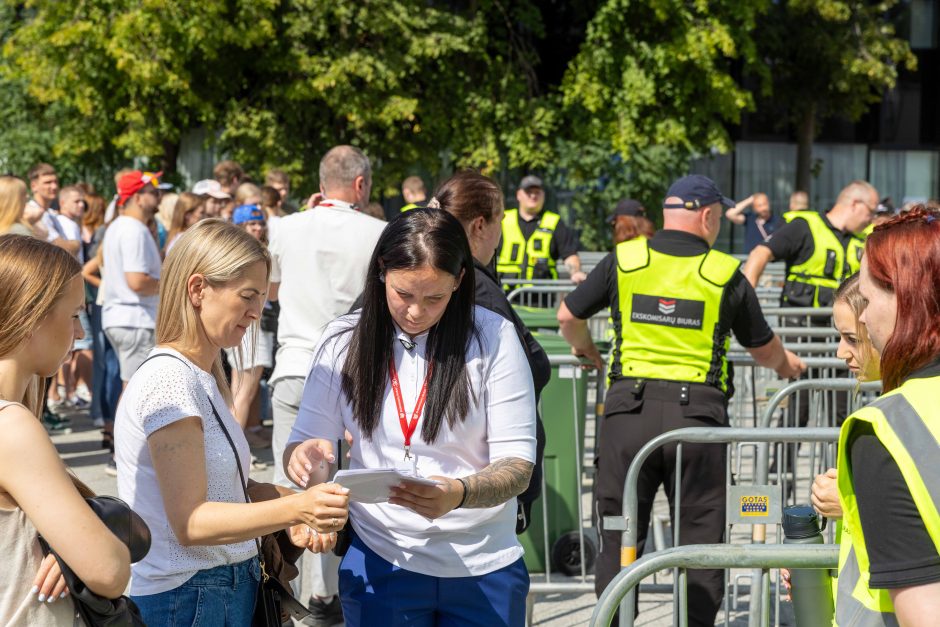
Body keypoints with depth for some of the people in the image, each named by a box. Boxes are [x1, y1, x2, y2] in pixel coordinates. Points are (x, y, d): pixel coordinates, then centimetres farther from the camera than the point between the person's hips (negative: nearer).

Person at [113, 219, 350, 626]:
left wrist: (291, 514, -6)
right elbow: (190, 523, -22)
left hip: (227, 590, 9)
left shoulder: (203, 378, 13)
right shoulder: (169, 379, -18)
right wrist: (293, 509, -33)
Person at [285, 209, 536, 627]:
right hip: (381, 565, 1)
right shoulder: (344, 341, -1)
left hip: (484, 571, -1)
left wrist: (460, 494, -32)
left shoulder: (493, 338, -8)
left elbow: (517, 465, -11)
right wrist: (304, 458, -23)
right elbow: (304, 444, 2)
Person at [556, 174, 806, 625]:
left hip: (629, 409, 1)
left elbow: (568, 317, 13)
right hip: (698, 416, -1)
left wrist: (584, 348, 35)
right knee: (700, 541, 9)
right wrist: (786, 365, 36)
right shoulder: (725, 274, 2)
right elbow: (764, 350, 13)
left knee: (619, 540, 9)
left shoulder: (624, 260, 4)